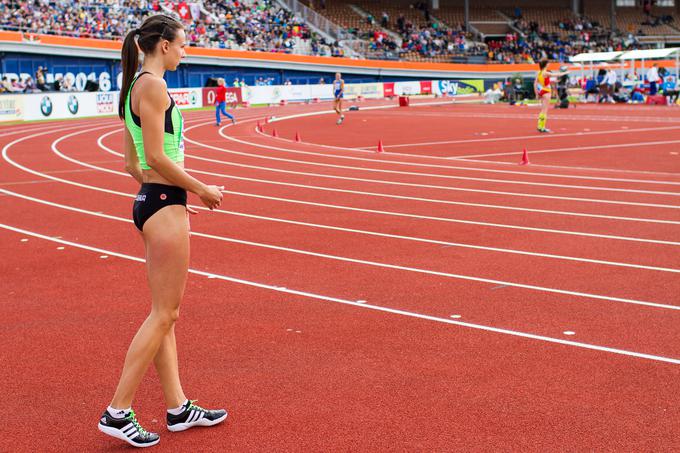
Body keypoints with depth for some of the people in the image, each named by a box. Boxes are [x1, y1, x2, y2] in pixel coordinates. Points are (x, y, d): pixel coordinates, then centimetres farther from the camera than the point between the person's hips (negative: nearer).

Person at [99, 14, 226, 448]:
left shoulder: (137, 87, 15)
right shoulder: (154, 85, -14)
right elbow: (156, 157, -19)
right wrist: (203, 189, -10)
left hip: (151, 201, 10)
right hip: (164, 205, -10)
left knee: (166, 313, 13)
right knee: (163, 314, -3)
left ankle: (178, 408, 22)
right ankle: (118, 412, 3)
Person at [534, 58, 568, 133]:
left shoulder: (538, 73, 7)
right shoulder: (545, 73, -16)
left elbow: (535, 84, 9)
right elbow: (556, 75, -13)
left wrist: (537, 94, 14)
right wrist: (565, 72, 1)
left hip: (541, 92, 8)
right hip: (546, 92, -8)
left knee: (543, 110, 14)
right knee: (544, 110, -5)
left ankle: (540, 126, 14)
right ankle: (541, 127, -5)